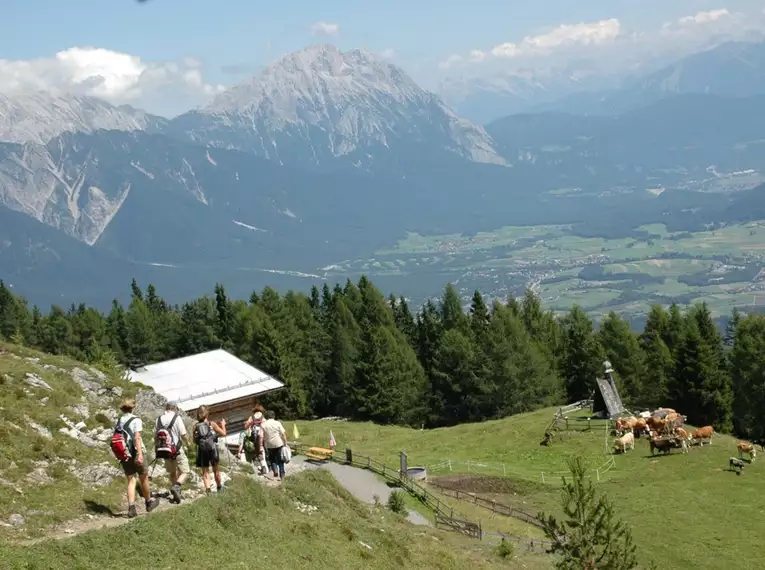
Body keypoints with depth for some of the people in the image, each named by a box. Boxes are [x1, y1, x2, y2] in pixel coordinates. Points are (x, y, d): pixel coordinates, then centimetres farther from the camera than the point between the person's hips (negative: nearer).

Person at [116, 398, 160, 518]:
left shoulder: (119, 421, 7)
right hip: (136, 453, -5)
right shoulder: (136, 420, -10)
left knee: (131, 481, 5)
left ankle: (131, 508, -9)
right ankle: (149, 502, 29)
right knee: (144, 479, 13)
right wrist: (140, 454, -26)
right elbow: (137, 437, -21)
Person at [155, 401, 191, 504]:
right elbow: (184, 434, -11)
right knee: (184, 472, 2)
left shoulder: (159, 419, 3)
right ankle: (176, 486, -22)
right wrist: (187, 443, 8)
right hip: (177, 449, -5)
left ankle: (176, 494, 21)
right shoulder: (177, 418, -10)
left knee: (172, 473, 20)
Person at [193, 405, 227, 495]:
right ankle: (219, 487, 32)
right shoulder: (212, 424, -3)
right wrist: (223, 425, 18)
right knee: (216, 470, 17)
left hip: (202, 451, 1)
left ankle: (207, 488, -14)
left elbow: (195, 441, 10)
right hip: (212, 449, -1)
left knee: (205, 472, 5)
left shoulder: (196, 426, 2)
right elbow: (223, 434, 2)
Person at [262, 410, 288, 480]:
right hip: (279, 444, 0)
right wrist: (285, 443, -1)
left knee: (272, 459, 17)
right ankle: (282, 474, 14)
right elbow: (283, 434, -7)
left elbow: (261, 437, -5)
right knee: (280, 460, 12)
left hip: (269, 445, 0)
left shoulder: (263, 425, -3)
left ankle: (275, 469, -5)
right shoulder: (277, 423, -4)